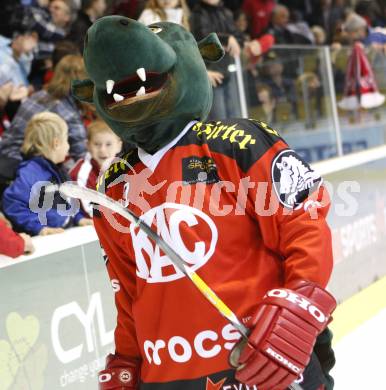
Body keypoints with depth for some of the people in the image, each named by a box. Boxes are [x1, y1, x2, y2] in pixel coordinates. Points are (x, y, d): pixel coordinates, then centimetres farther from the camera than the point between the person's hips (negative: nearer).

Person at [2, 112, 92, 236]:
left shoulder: (57, 170, 18)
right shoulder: (29, 173, -11)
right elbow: (12, 203, -18)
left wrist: (79, 217, 15)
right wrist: (39, 228, -19)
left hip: (65, 234, 8)